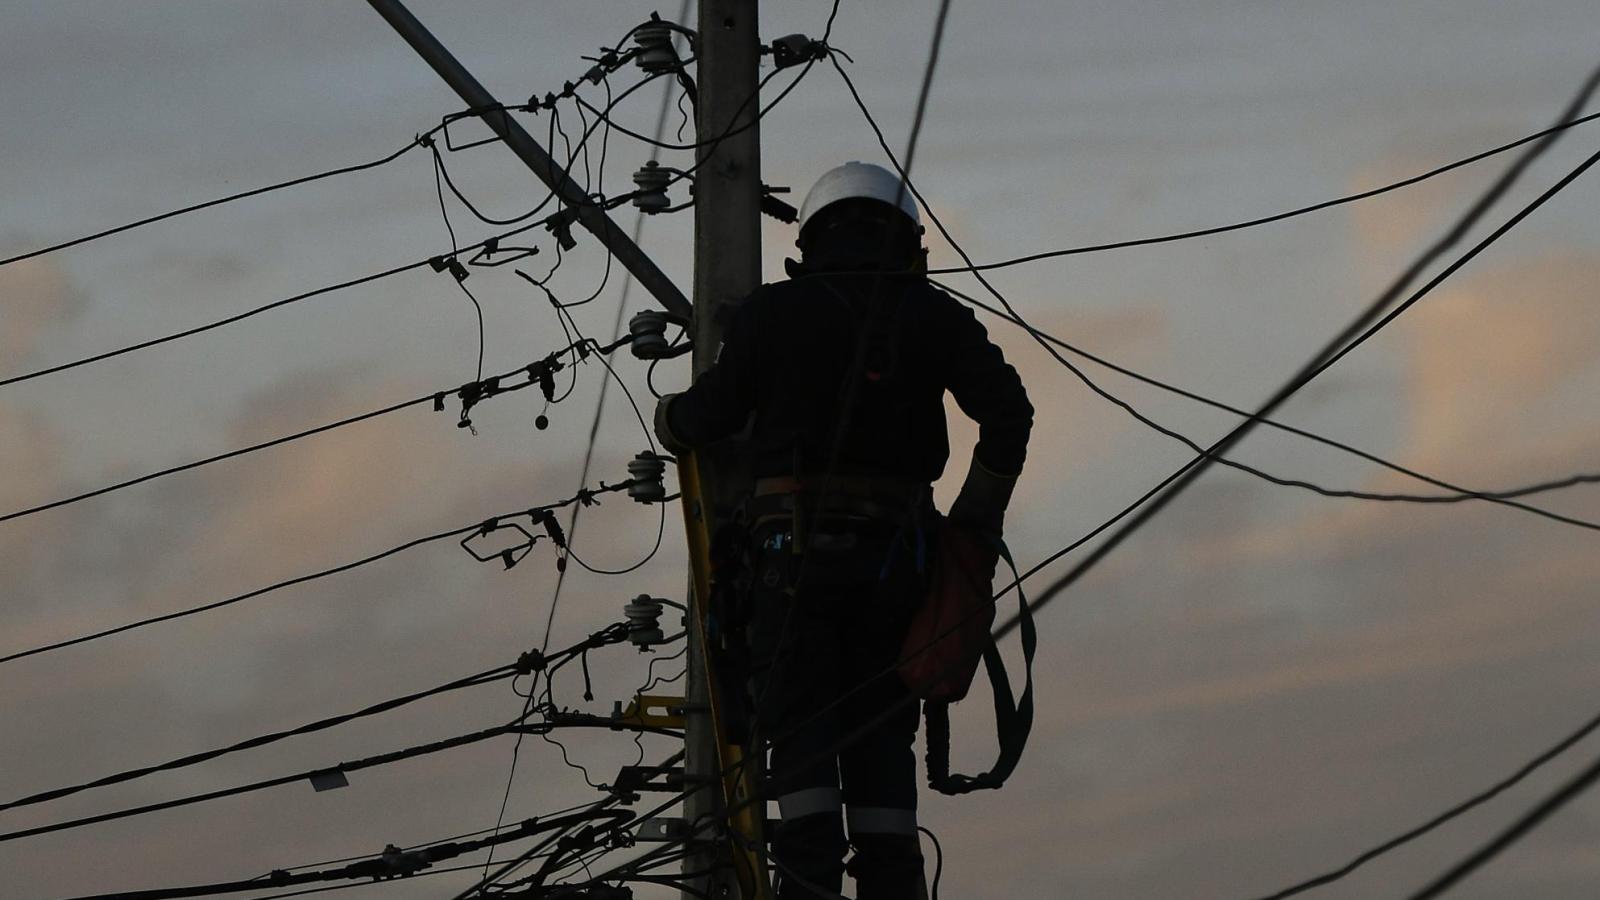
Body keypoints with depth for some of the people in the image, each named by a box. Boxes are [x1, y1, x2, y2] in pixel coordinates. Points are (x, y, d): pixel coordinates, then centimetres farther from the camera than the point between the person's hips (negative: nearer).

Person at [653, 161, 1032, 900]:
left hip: (794, 552, -1)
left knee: (802, 733, -1)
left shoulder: (770, 312, 4)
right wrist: (975, 520, 8)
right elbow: (1008, 411, -2)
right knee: (880, 738, 8)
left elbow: (704, 419, 6)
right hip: (894, 552, 1)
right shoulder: (930, 314, 7)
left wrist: (667, 417, 30)